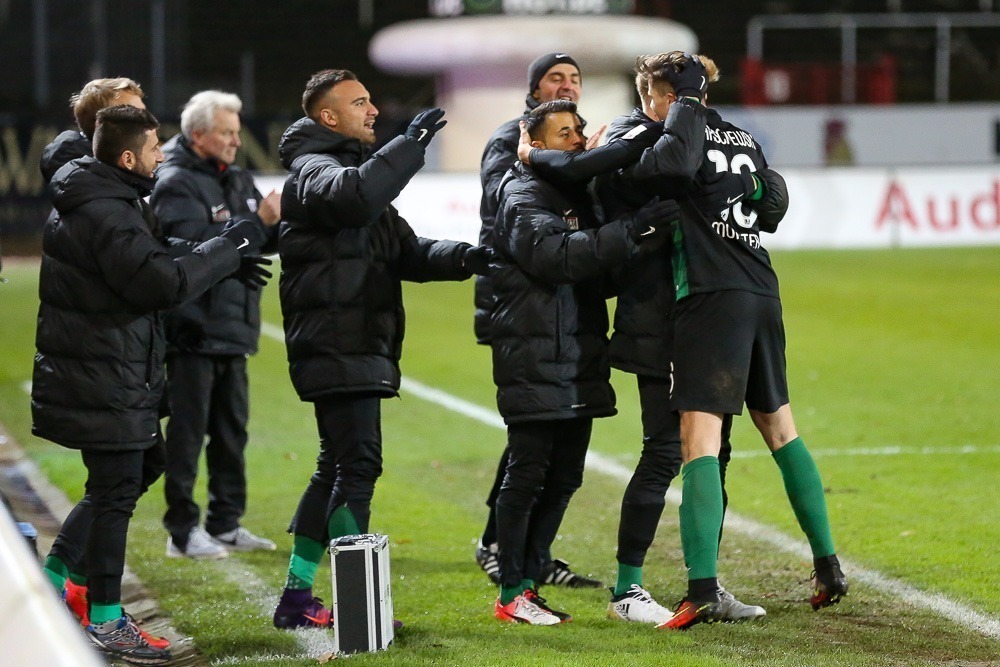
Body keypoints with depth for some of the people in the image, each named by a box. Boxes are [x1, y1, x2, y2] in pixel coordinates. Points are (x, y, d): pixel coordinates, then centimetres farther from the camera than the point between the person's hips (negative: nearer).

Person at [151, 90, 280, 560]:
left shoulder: (239, 181, 15)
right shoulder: (175, 184, -10)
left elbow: (265, 243, 16)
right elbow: (198, 246, -23)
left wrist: (280, 220, -5)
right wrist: (259, 219, -23)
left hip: (232, 330, 8)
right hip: (193, 330, -8)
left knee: (231, 432, 14)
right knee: (187, 432, -4)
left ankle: (226, 525, 23)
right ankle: (183, 532, 0)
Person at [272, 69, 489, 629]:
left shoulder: (355, 167, 24)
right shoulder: (314, 169, -8)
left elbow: (406, 250, 18)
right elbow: (353, 195, -34)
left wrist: (459, 257, -1)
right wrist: (412, 144, -27)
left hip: (361, 348, 11)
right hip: (337, 348, -11)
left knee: (338, 467, 14)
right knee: (358, 465, -12)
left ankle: (298, 597, 19)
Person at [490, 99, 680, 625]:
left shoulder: (580, 194, 18)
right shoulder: (524, 198, -9)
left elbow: (595, 262, 27)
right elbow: (556, 255, -27)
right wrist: (628, 232, -33)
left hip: (578, 364, 9)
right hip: (534, 366, -9)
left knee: (563, 478, 10)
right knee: (527, 477, -5)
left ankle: (529, 582, 18)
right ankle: (511, 595, 1)